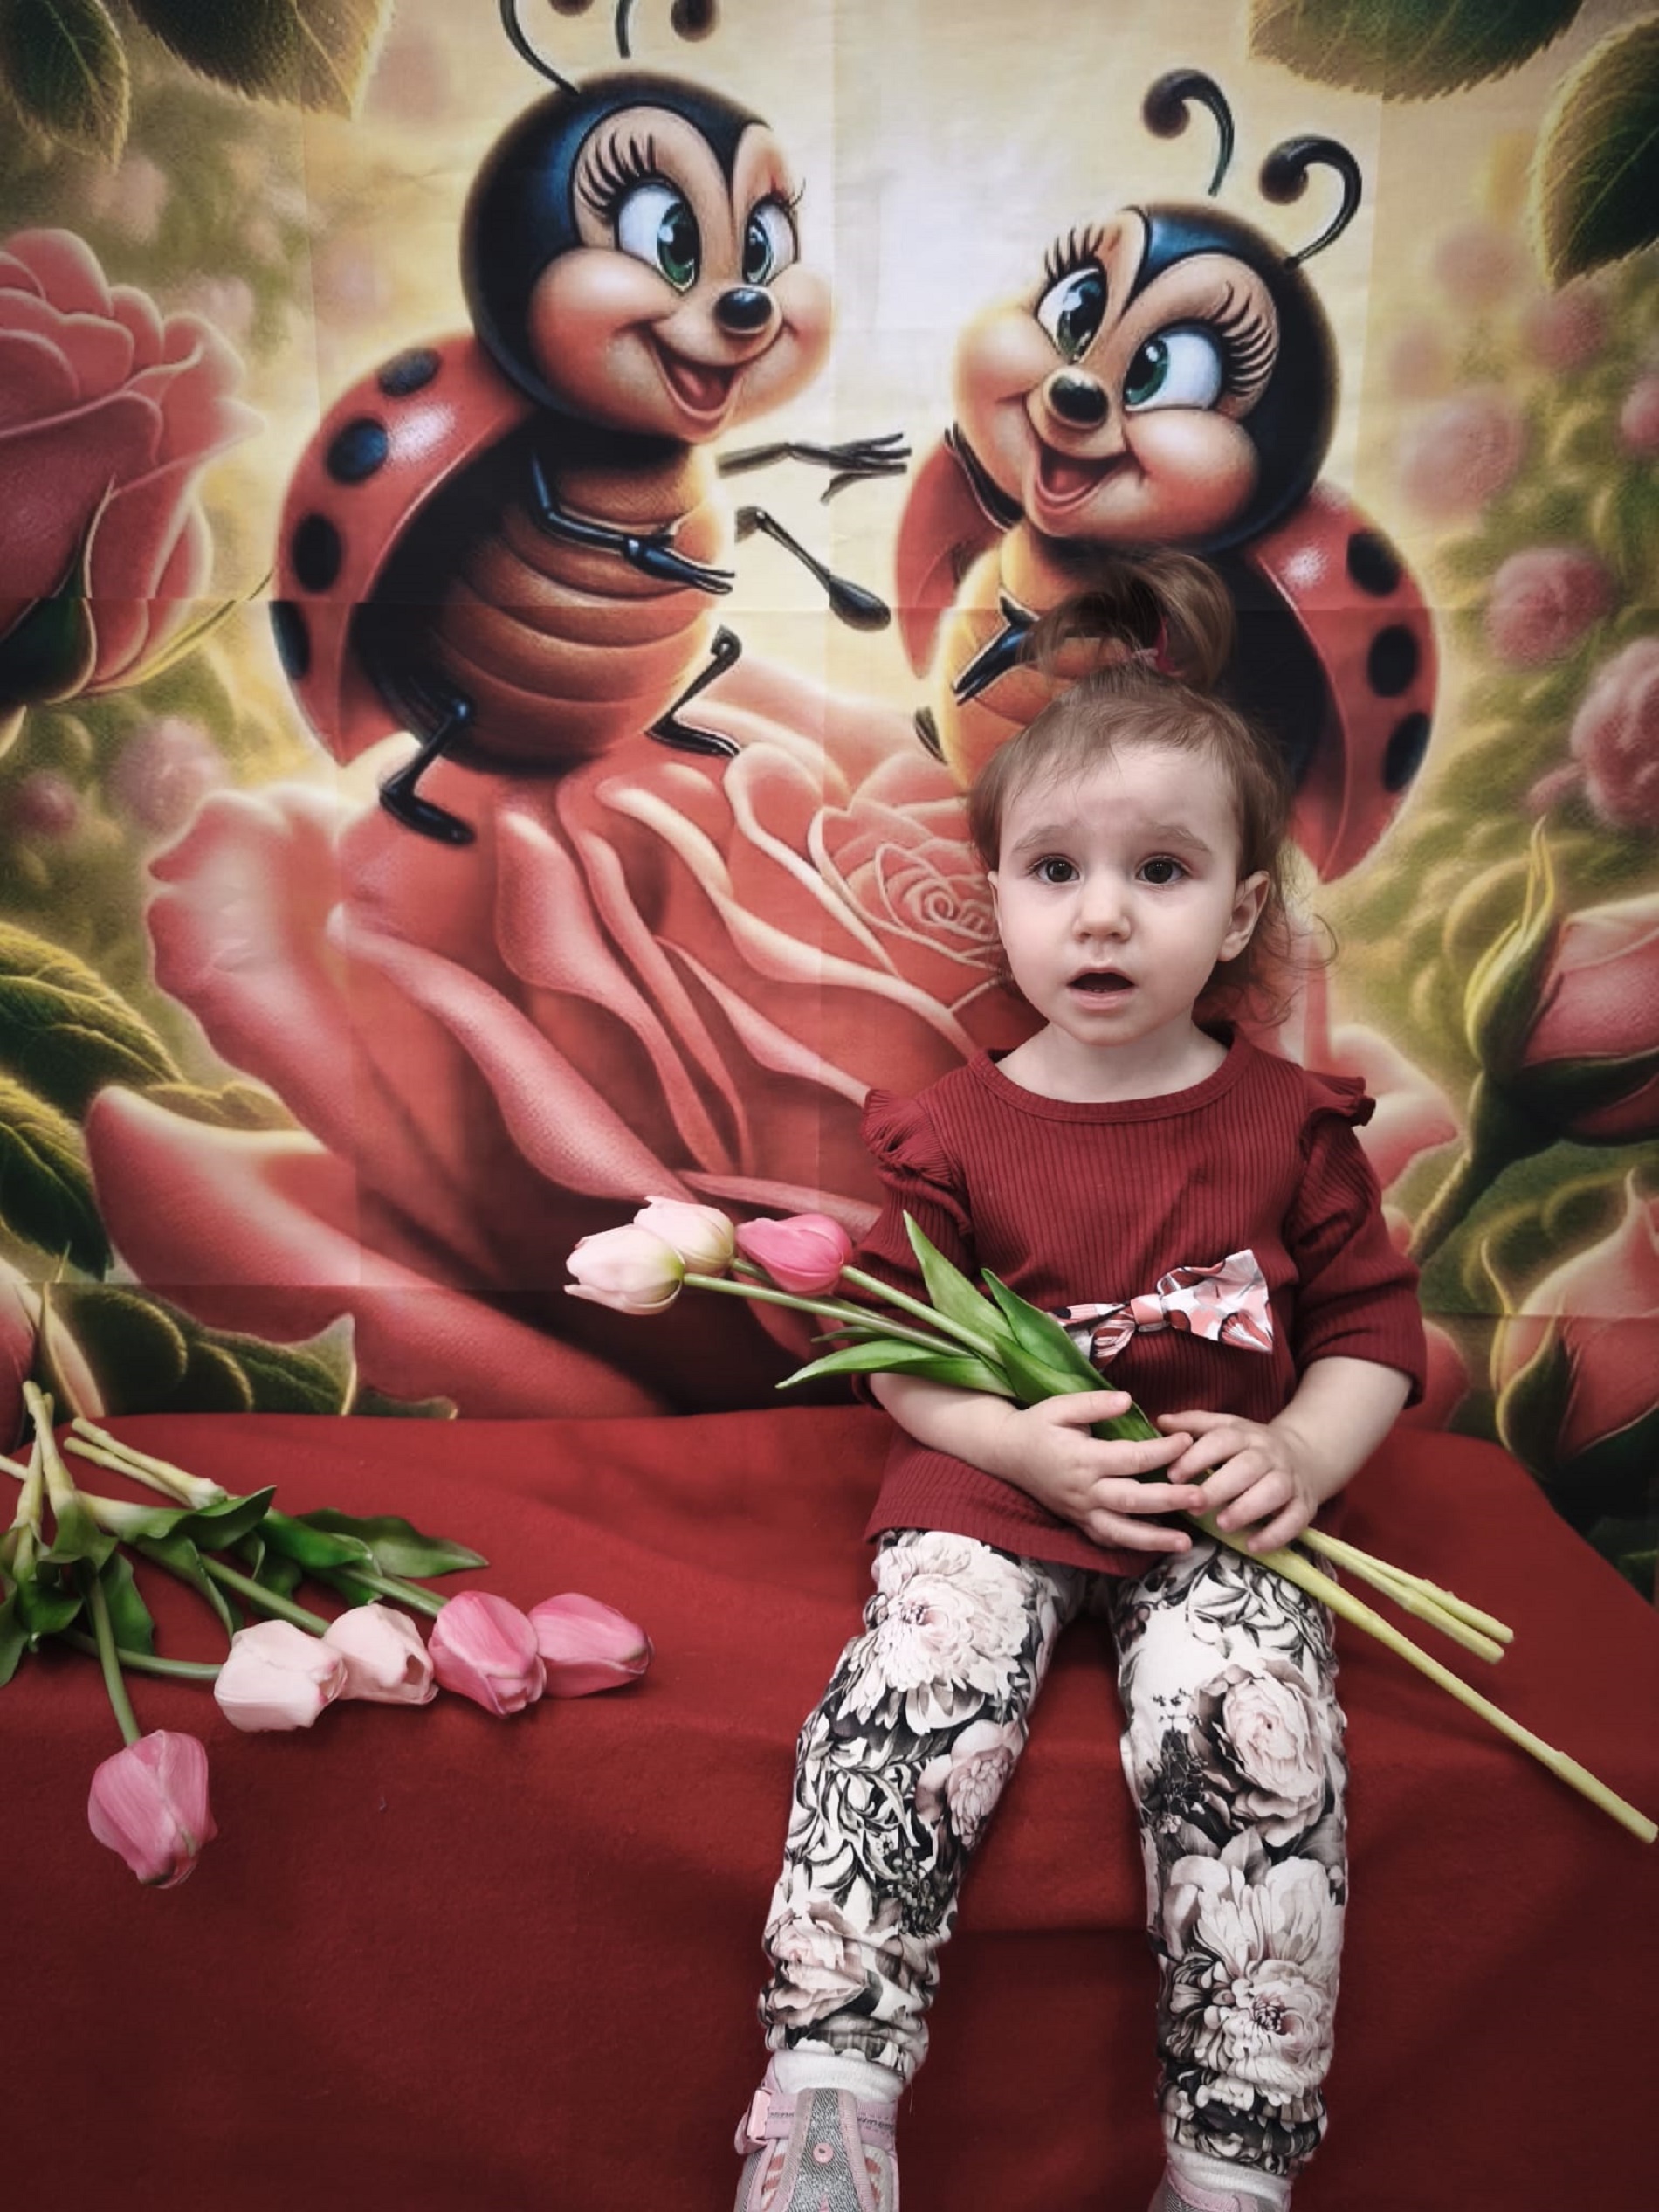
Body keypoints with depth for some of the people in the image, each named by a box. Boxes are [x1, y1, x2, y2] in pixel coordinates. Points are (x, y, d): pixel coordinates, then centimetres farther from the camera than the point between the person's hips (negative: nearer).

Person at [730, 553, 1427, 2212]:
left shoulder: (1287, 1123, 4)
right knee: (909, 1700, -24)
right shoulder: (956, 1129, 2)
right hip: (994, 1492, 0)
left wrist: (1299, 1453, -12)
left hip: (1217, 1517, 0)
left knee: (1247, 1732, -24)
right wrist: (1021, 1444, -13)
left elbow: (1376, 1325, 8)